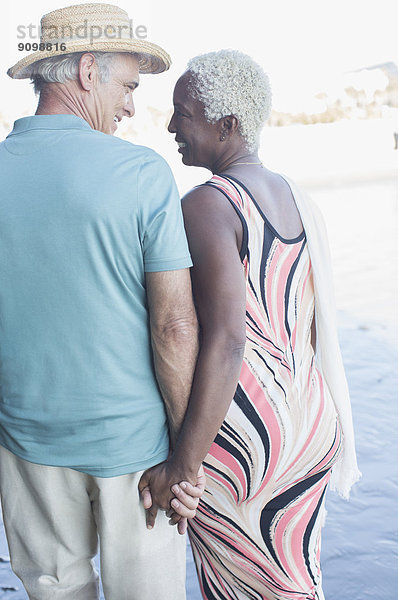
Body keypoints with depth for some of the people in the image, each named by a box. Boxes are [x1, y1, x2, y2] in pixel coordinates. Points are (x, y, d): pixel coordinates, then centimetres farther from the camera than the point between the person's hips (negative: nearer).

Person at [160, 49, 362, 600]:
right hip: (309, 428, 7)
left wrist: (185, 462, -22)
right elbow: (319, 330, 10)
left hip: (235, 436, -7)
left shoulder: (204, 206, -18)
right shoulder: (300, 203, 6)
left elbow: (225, 342, -26)